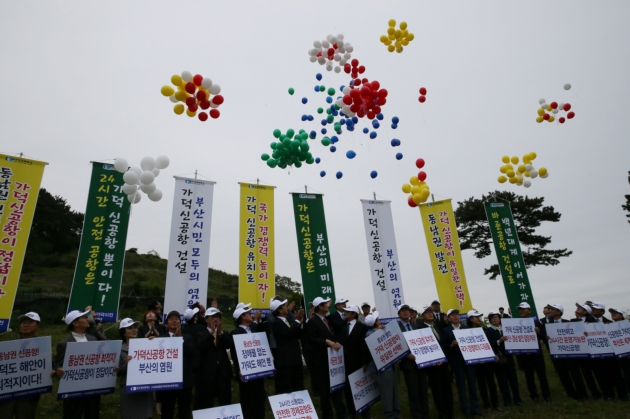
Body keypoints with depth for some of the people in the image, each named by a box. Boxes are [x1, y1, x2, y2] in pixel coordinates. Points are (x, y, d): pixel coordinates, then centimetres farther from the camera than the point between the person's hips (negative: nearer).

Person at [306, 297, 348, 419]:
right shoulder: (313, 321, -11)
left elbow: (335, 335, 13)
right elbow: (312, 339, -18)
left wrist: (337, 343, -7)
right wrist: (327, 342, -25)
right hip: (321, 360, -6)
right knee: (325, 389, 7)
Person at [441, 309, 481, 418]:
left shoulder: (466, 328, 13)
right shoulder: (446, 330, -1)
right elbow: (444, 346, -5)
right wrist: (452, 344, -21)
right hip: (457, 361, -3)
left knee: (472, 384, 8)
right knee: (461, 386, 4)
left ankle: (475, 408, 18)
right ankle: (466, 410, 14)